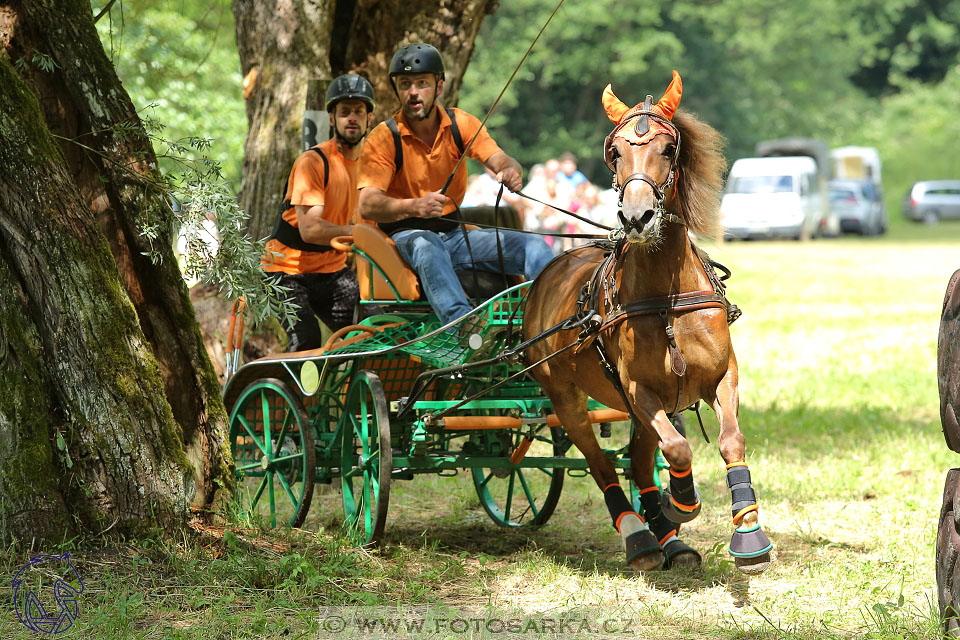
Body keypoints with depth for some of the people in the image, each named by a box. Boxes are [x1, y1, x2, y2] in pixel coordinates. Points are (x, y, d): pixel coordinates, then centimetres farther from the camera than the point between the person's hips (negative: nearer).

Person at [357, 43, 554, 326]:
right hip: (405, 236, -5)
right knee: (427, 245, -40)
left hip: (455, 234, 5)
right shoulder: (384, 138, -11)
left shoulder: (462, 124, 2)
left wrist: (511, 172, -38)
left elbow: (499, 159, -12)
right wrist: (416, 205, -42)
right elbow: (367, 206, -22)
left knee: (535, 247, -13)